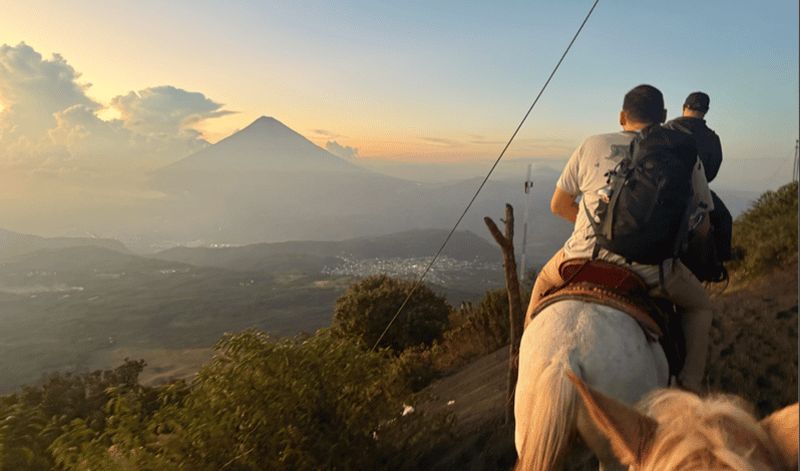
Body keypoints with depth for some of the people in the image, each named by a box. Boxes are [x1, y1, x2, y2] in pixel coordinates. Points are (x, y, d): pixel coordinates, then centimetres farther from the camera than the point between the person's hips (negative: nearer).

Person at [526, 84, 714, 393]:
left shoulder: (591, 146, 10)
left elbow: (558, 206, 18)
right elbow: (702, 226, 12)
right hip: (652, 271, 0)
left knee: (544, 280, 34)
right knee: (699, 305, 31)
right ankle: (690, 385, 17)